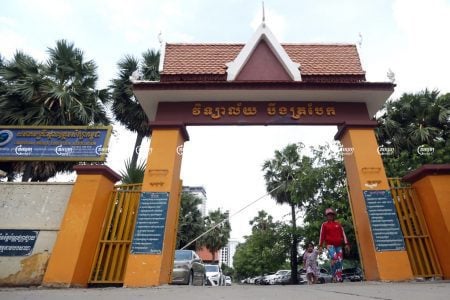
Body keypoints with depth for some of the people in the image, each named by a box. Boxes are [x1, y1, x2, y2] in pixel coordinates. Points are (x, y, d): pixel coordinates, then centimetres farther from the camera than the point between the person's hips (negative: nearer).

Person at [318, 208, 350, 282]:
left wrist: (346, 244, 3)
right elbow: (322, 236, 4)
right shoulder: (324, 225, 6)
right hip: (330, 245, -4)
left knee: (340, 261, 1)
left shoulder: (338, 224, 13)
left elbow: (343, 234, 11)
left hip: (338, 245, 4)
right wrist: (320, 246, -1)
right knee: (334, 259, -21)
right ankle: (334, 277, -12)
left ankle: (339, 278, 12)